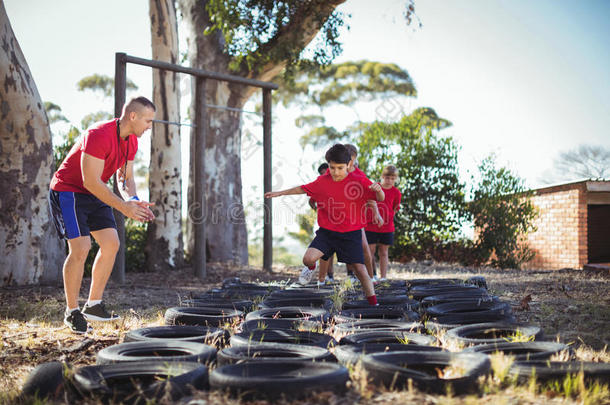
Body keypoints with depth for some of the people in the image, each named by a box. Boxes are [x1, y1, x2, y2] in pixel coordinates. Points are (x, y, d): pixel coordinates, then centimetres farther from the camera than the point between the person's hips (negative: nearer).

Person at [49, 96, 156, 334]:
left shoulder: (131, 141, 1)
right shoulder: (99, 136, -28)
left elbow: (126, 178, 8)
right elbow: (91, 182, -29)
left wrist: (134, 201, -13)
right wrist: (123, 206, -29)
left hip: (94, 194, 9)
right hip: (68, 191, -9)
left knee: (111, 244, 1)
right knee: (81, 248, -17)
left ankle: (93, 305, 11)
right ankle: (72, 312, -3)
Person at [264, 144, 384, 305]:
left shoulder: (358, 181, -11)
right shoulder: (323, 181, -1)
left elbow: (380, 198, -15)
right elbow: (303, 189, 16)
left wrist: (378, 190, -39)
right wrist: (280, 193, 22)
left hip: (350, 234, -2)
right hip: (326, 231, 2)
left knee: (360, 269, -7)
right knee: (308, 258, -15)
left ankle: (374, 304, 8)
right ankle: (311, 268, 23)